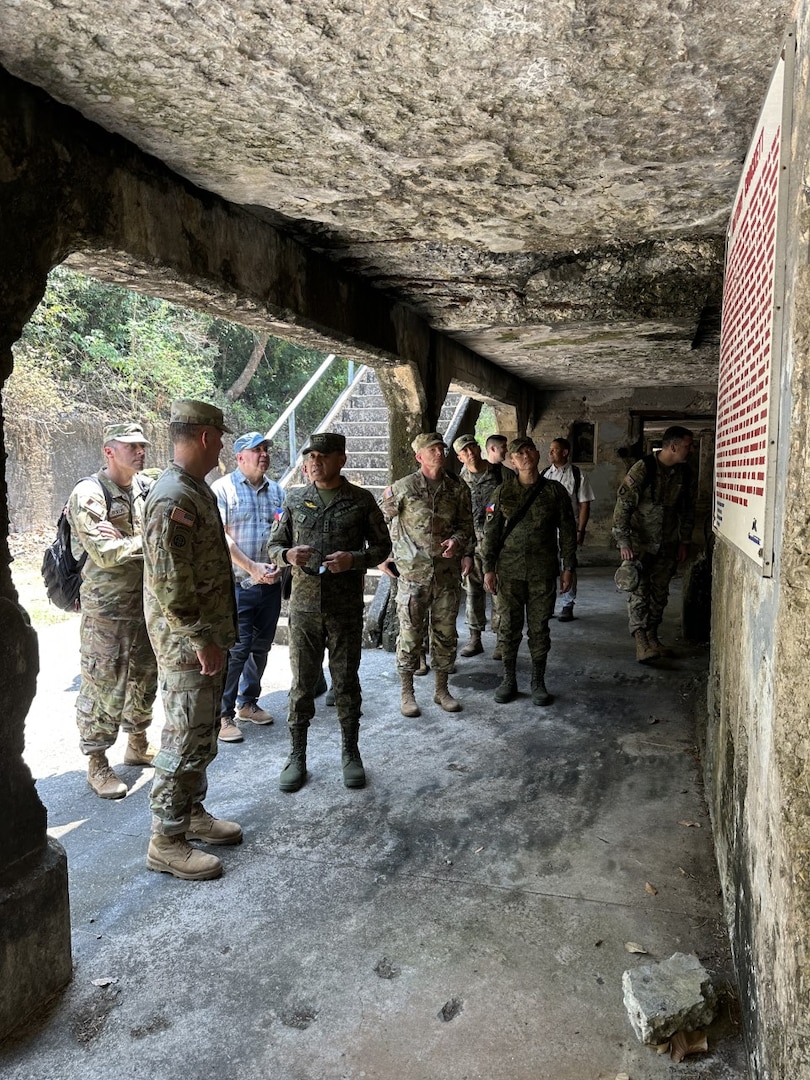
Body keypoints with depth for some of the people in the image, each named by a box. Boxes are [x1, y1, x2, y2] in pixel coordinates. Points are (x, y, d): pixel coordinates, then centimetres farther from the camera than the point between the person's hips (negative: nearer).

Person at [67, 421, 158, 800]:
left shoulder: (147, 488, 7)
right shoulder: (89, 494, -14)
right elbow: (105, 554, -22)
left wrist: (126, 540, -17)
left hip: (146, 603, 7)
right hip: (107, 610, -7)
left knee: (144, 679, 18)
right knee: (103, 687, 1)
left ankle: (137, 744, 35)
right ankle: (97, 764, 15)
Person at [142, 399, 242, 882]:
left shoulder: (197, 488, 11)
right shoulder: (174, 499, -22)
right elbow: (169, 583, -26)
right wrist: (202, 640, -22)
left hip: (207, 636, 10)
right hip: (189, 644, -10)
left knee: (203, 734, 20)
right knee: (185, 741, 0)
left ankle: (193, 814, 35)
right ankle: (167, 842, 14)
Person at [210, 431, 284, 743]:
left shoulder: (276, 490, 11)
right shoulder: (223, 489, -5)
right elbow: (221, 536, -12)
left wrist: (279, 565, -5)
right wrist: (253, 568, -17)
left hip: (270, 583, 6)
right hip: (237, 584, -5)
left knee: (261, 646, 13)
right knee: (235, 650, -5)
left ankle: (248, 702, 30)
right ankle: (224, 714, 7)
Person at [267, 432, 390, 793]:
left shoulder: (361, 500, 0)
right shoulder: (295, 499, 5)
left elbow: (382, 546, 3)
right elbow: (273, 544, 10)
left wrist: (354, 559, -16)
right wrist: (288, 554, -13)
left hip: (346, 608, -1)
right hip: (304, 605, 1)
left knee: (346, 682, 10)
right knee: (302, 682, 8)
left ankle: (350, 751, 26)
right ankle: (296, 754, 23)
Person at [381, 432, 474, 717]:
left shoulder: (458, 488, 4)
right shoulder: (402, 488, -3)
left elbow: (466, 523, 12)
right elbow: (380, 520, 6)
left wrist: (457, 541, -9)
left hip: (448, 573, 3)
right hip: (413, 574, -3)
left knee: (445, 633, 11)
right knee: (410, 633, 2)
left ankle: (442, 689, 25)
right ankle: (407, 692, 16)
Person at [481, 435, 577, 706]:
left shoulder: (555, 491, 1)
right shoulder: (504, 491, 2)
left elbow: (567, 531, 4)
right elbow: (491, 531, 4)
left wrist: (568, 567, 1)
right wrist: (489, 568, 0)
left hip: (543, 570, 0)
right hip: (509, 569, 1)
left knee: (539, 626, 6)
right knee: (509, 625, 5)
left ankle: (538, 682, 19)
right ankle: (509, 680, 19)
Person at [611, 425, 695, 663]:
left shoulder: (684, 473, 3)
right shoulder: (643, 468, -15)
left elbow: (687, 509, 14)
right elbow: (623, 504, -17)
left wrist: (684, 541, 12)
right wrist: (623, 542, -20)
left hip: (667, 545, 6)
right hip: (640, 542, -6)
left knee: (660, 593, 11)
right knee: (639, 590, -10)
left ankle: (652, 638, 22)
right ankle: (641, 643, -11)